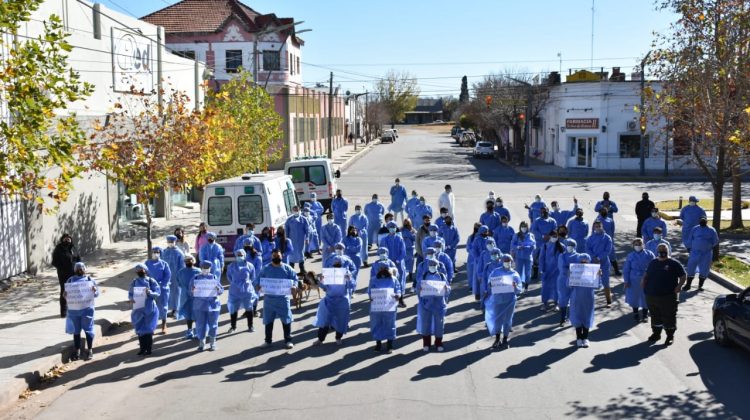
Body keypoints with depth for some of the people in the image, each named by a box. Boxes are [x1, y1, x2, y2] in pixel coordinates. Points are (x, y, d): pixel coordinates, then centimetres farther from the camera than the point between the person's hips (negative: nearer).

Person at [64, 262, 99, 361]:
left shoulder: (90, 280, 2)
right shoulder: (70, 280, 7)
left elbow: (96, 294, 1)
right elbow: (65, 293, 8)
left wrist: (94, 291, -22)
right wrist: (65, 295, -16)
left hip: (87, 309, -2)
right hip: (73, 309, 2)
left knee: (88, 330, 2)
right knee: (76, 331, 10)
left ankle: (90, 350, 11)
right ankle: (77, 350, 20)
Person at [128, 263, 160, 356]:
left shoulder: (151, 281, -3)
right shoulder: (134, 282, 8)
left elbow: (157, 293, -8)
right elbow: (130, 293, 12)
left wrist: (150, 292, -28)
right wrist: (131, 299, -10)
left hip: (149, 309, -4)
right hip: (138, 309, 4)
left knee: (148, 329, -3)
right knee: (139, 329, 6)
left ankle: (149, 349, 5)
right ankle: (142, 348, 16)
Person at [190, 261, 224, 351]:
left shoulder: (214, 278, 4)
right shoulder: (195, 278, 4)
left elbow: (221, 290, 3)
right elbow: (190, 293, 4)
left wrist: (218, 289, -20)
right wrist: (193, 291, -20)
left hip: (212, 304, 0)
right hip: (199, 305, 0)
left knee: (213, 324, 4)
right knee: (200, 325, 1)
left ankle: (212, 343, 19)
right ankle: (201, 344, 15)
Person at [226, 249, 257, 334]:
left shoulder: (249, 266, -4)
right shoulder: (231, 266, 0)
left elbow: (252, 277, 5)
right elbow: (229, 277, 10)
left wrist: (246, 283, 2)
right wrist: (235, 283, 6)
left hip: (247, 290, -1)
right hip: (234, 291, 1)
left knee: (249, 308, 10)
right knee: (233, 309, 5)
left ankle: (250, 326, 24)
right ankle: (233, 326, 21)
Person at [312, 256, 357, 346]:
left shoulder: (346, 272, -2)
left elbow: (353, 286, -10)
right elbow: (324, 287, 2)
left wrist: (349, 279, -30)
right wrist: (321, 281, -19)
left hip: (343, 301, -1)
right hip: (330, 299, 1)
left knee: (340, 320, 7)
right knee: (324, 320, -1)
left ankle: (338, 338, 26)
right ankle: (320, 339, 7)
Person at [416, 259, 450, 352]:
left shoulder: (442, 276, 6)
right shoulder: (423, 276, 6)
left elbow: (448, 290, 3)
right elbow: (417, 289, 2)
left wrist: (446, 288, -19)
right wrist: (419, 289, -20)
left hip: (439, 304, 0)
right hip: (426, 303, 0)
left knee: (439, 323, 3)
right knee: (425, 323, 2)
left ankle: (438, 344, 16)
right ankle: (426, 344, 15)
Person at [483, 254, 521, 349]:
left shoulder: (515, 274, 3)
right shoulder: (496, 272, 5)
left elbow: (519, 290, 0)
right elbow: (489, 283, 6)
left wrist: (515, 287, -22)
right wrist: (487, 291, -14)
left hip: (509, 301, 0)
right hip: (497, 299, 0)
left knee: (507, 320, 5)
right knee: (497, 319, 0)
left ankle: (505, 340, 16)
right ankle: (497, 340, 11)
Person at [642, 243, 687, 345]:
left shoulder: (674, 263, -4)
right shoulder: (653, 262, 12)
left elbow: (683, 275, -3)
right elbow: (647, 274, 22)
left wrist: (679, 285, -17)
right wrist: (644, 280, 3)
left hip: (668, 296, -5)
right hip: (651, 295, 5)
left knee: (669, 316, 2)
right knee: (655, 316, 16)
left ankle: (670, 336, 15)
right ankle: (656, 333, 30)